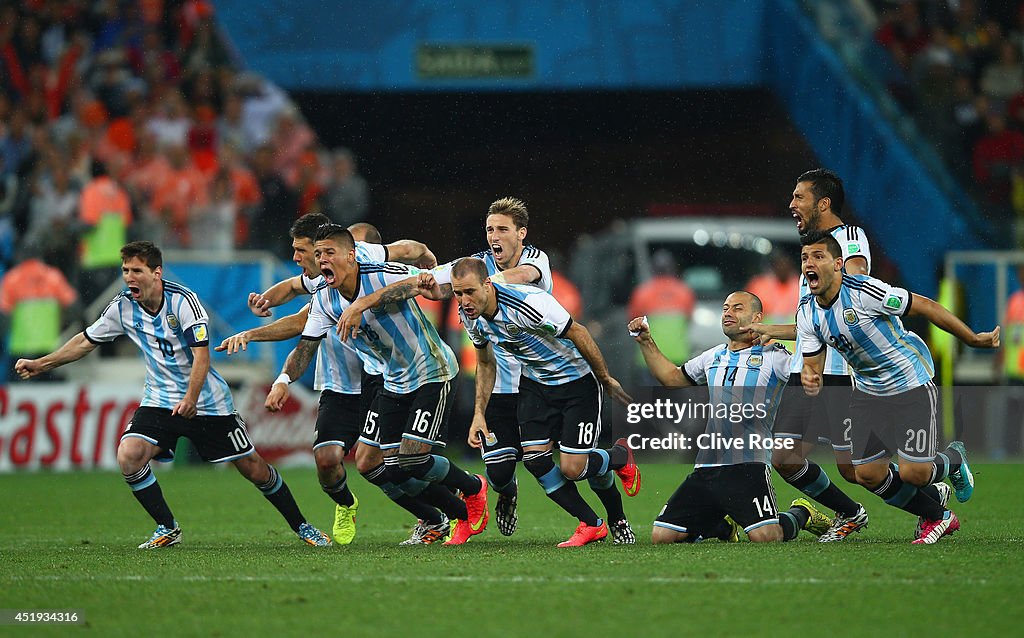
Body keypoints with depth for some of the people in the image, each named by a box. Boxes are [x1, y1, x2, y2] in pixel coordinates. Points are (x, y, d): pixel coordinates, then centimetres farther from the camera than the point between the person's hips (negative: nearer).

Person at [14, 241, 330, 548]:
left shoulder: (183, 300, -19)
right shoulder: (122, 307, -5)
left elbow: (201, 354, -24)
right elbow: (86, 341, 10)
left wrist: (191, 397, -36)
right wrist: (40, 364, 8)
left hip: (207, 403, -4)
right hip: (160, 401, 4)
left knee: (252, 467, -1)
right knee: (128, 456, -20)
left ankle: (301, 526, 19)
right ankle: (167, 529, -3)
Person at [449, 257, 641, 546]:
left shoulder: (528, 304, -34)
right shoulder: (470, 316, -10)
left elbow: (578, 334, -20)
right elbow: (485, 363, 10)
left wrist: (607, 380, -10)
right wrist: (479, 414, 5)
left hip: (577, 379, -6)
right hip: (534, 383, 6)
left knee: (572, 468, -11)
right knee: (533, 457, -10)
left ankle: (620, 457, 24)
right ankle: (591, 524, 8)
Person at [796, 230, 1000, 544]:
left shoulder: (864, 291, -26)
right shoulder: (807, 313, -6)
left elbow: (925, 306, -18)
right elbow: (812, 362, 2)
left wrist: (973, 339, -12)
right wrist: (810, 379, -24)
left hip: (911, 384, -6)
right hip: (868, 391, 6)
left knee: (912, 472, -14)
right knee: (868, 474, 0)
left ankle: (953, 459, 24)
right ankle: (938, 517, 23)